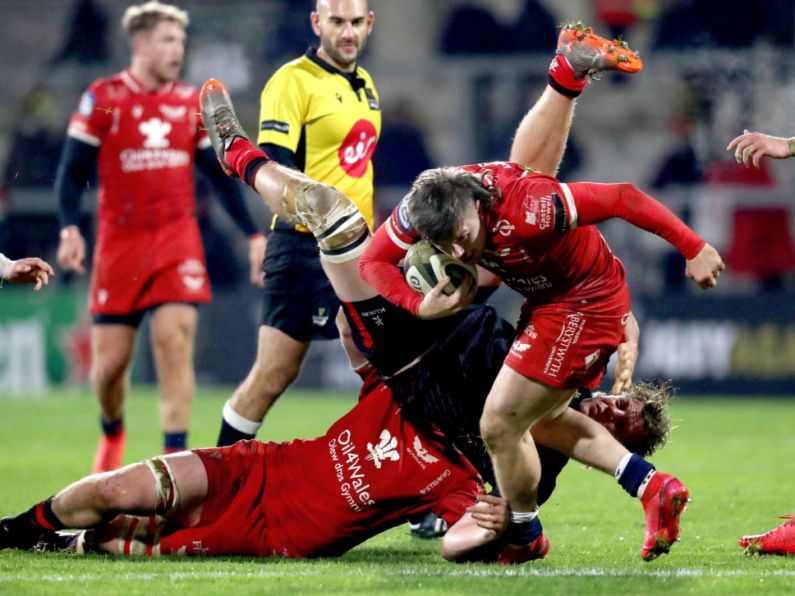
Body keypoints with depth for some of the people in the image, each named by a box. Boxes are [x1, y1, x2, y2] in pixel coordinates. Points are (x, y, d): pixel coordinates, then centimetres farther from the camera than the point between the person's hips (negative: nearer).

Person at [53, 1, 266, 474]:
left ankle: (175, 457, -14)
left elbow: (222, 176, 14)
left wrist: (254, 234, 9)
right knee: (110, 362, 4)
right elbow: (72, 173, -1)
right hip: (120, 243, -1)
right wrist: (70, 229, -16)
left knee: (175, 340, -15)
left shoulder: (192, 103, 7)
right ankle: (113, 432, 34)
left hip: (177, 242, 1)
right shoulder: (103, 99, -1)